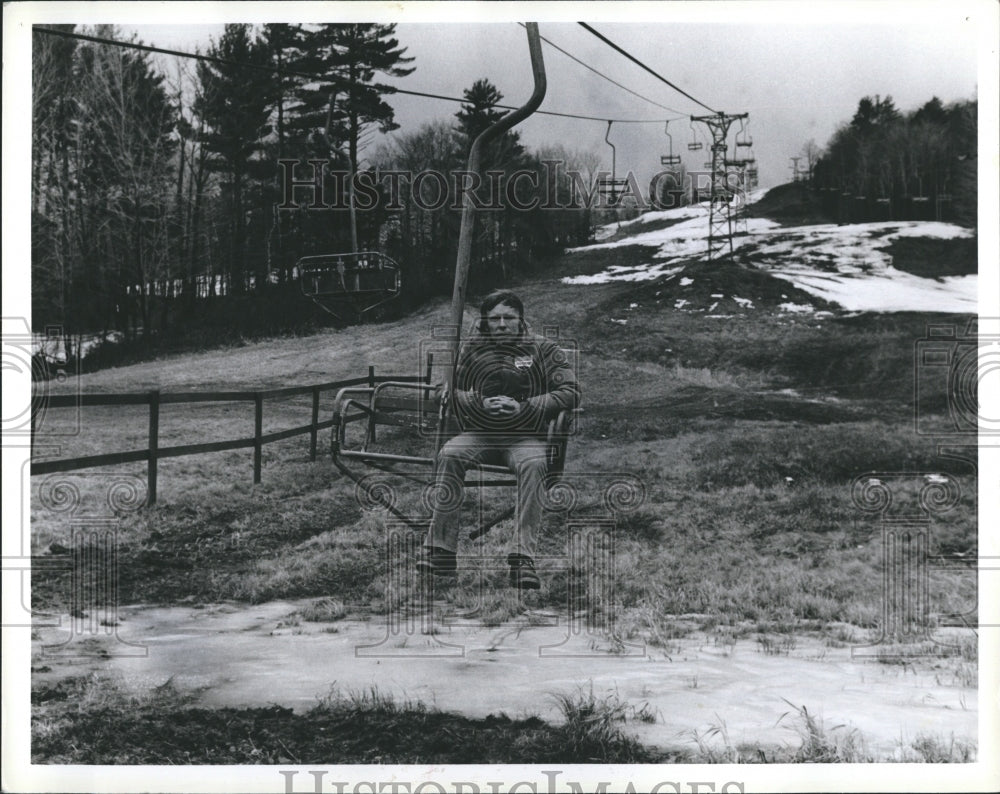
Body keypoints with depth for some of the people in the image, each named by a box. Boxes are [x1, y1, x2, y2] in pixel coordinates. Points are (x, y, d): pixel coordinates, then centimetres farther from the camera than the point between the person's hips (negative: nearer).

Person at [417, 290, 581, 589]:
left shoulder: (543, 349, 6)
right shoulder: (474, 348, 13)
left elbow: (571, 393, -3)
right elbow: (449, 390, 11)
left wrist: (523, 407, -14)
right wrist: (481, 403, -10)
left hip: (526, 436, -2)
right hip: (479, 433, 2)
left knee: (533, 464, -36)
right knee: (449, 455, -29)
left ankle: (523, 554, -40)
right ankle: (440, 549, -28)